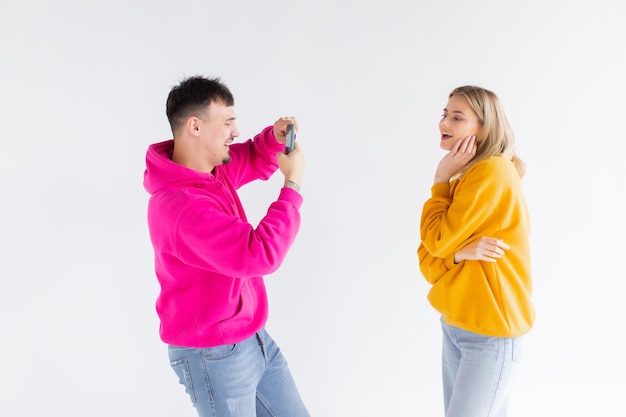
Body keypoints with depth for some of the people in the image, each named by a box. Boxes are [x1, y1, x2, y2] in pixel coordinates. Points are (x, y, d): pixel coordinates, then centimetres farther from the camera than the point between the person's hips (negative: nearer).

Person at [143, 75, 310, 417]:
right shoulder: (180, 207, -30)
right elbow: (261, 254, -31)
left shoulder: (213, 168, -1)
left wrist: (274, 138, -4)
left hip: (252, 337, 9)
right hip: (213, 356, -9)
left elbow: (252, 160, 19)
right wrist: (292, 183, -23)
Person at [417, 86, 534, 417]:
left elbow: (438, 241, -17)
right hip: (455, 324, 8)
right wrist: (461, 252, -18)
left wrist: (441, 179, -8)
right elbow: (427, 259, 3)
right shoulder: (460, 182, 9)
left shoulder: (492, 172, -18)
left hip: (490, 331, -8)